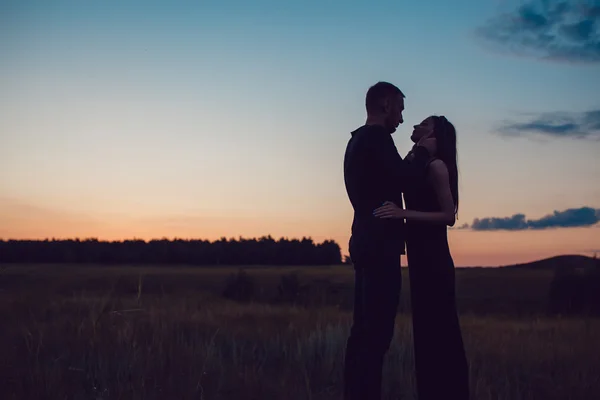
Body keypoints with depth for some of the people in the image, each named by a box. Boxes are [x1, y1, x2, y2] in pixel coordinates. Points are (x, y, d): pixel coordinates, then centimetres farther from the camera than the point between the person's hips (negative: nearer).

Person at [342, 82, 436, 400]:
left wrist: (412, 159, 21)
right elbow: (402, 180, -19)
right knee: (377, 331, -10)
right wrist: (423, 154, -3)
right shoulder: (377, 137, -9)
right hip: (379, 245, -10)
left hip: (365, 243, 10)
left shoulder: (357, 140, 21)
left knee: (364, 328, 9)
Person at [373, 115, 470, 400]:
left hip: (433, 260, -9)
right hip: (423, 259, 9)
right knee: (428, 331, 12)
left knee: (438, 331, -5)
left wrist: (403, 214, -24)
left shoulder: (436, 165, -10)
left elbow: (449, 215, -18)